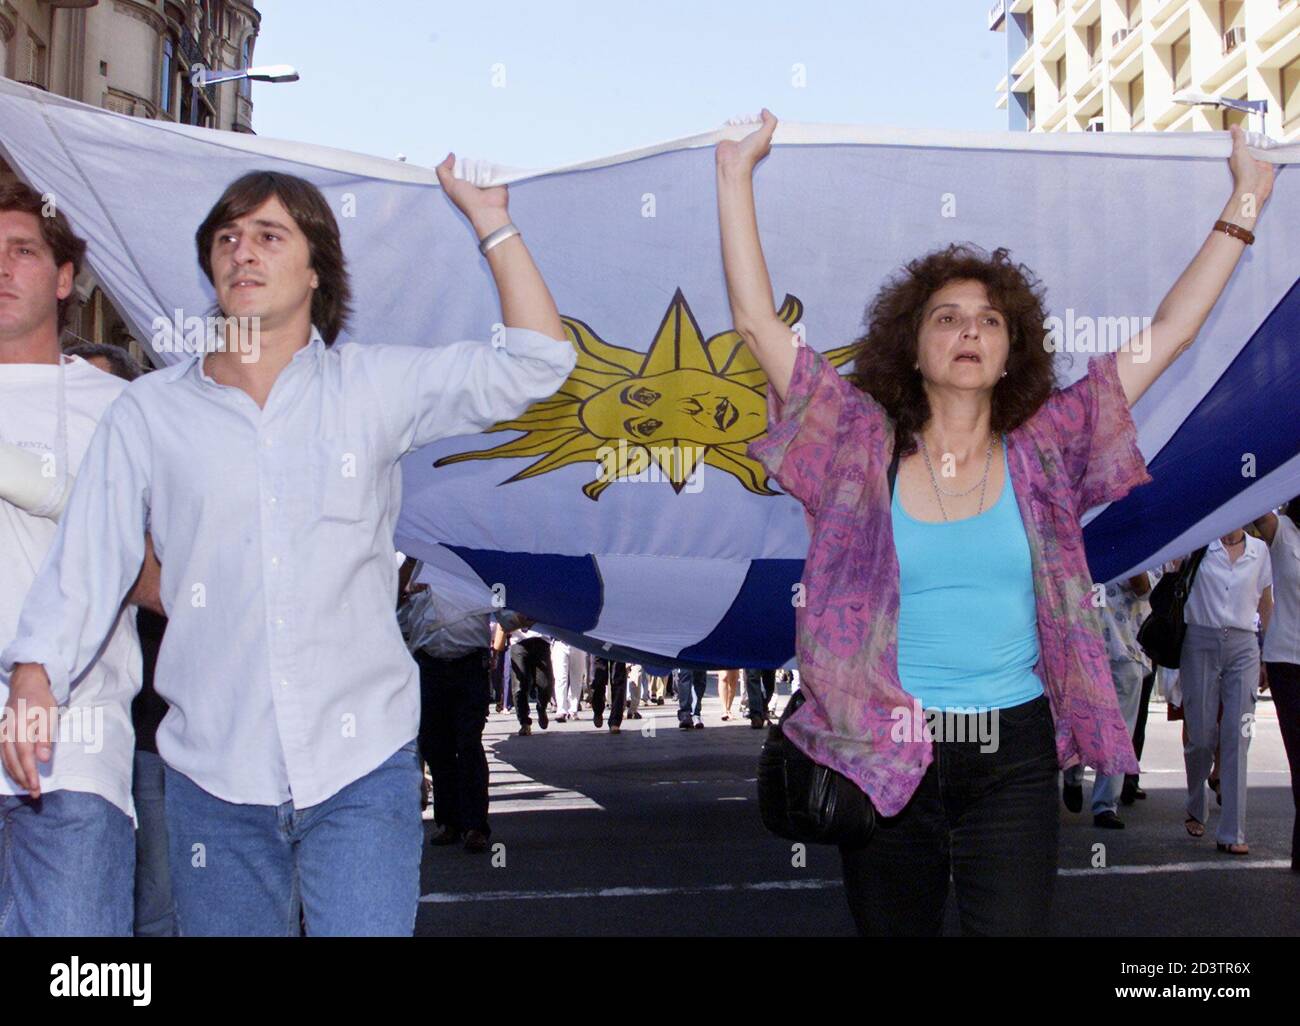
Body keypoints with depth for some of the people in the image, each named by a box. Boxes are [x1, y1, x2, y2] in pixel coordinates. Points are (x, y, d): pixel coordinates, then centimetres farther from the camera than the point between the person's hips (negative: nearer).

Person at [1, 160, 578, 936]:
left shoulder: (374, 387, 3)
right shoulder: (148, 412, 6)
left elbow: (534, 363, -1)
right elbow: (88, 560, 4)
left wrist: (489, 218, -4)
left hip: (362, 764, -1)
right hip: (213, 776, 2)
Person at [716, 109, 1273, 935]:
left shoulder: (1044, 452, 3)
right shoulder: (863, 447, -1)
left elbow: (1167, 335, 6)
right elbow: (759, 323, -5)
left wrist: (1244, 207, 8)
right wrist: (736, 176, -4)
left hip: (1013, 762, 1)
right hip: (883, 759, 0)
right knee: (894, 929, 13)